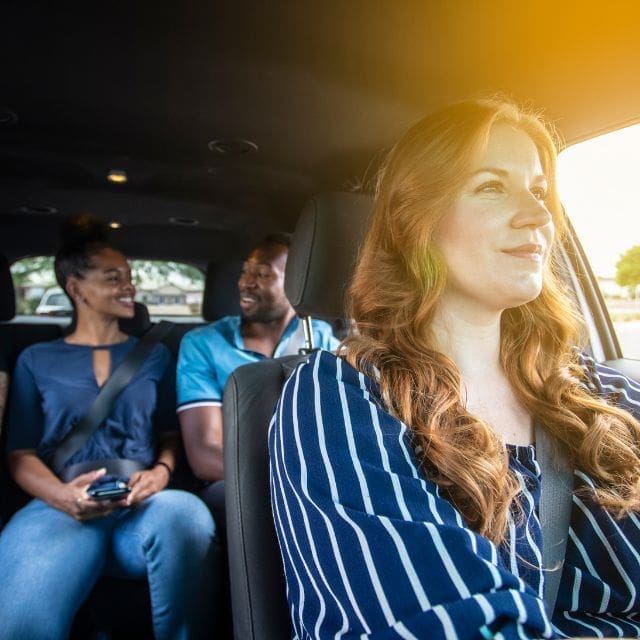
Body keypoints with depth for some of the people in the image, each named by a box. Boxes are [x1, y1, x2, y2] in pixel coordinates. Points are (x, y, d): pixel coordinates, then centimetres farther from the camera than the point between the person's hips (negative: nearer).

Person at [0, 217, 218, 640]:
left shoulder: (154, 355, 16)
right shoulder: (36, 360, 14)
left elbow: (171, 436, 15)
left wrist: (162, 471, -8)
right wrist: (61, 495, -12)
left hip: (143, 507, 2)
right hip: (62, 508, -1)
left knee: (185, 514, -35)